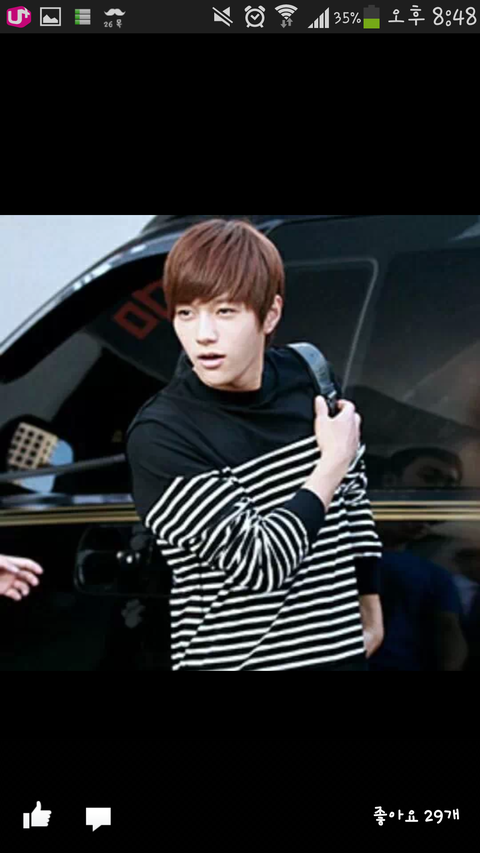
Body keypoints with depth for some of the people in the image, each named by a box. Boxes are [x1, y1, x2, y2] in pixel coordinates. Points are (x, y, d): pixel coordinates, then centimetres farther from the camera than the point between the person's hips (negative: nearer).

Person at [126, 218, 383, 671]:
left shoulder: (307, 376, -3)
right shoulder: (159, 435, -19)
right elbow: (257, 563, -22)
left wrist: (369, 607, 17)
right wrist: (334, 460, -15)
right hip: (234, 659, -4)